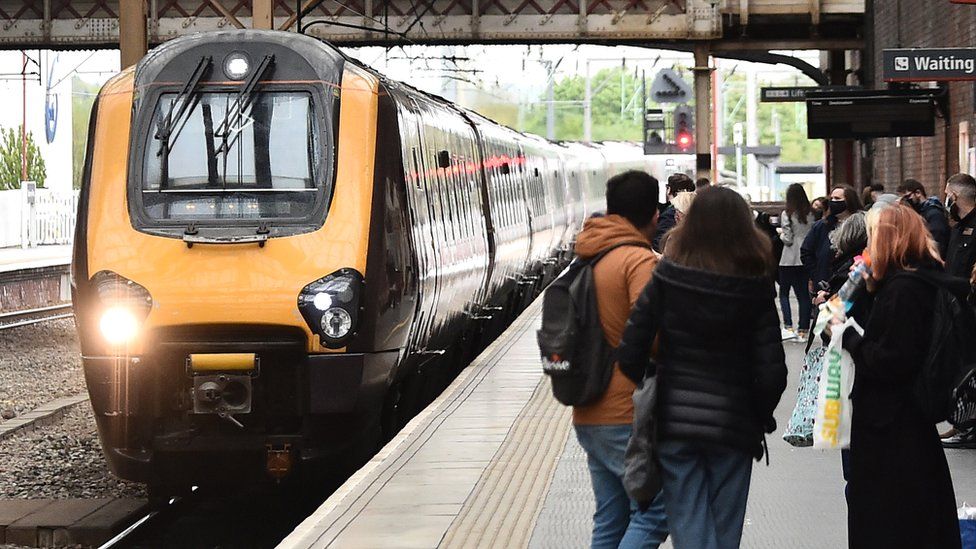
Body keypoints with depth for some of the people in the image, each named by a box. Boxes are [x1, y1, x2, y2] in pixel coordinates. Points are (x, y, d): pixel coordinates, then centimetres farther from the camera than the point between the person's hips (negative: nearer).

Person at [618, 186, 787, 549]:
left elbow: (630, 354, -9)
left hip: (674, 423, 0)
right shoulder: (755, 290, -6)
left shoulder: (666, 278, -6)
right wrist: (760, 418, 9)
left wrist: (651, 384, 10)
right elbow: (772, 371, -8)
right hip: (732, 424, 0)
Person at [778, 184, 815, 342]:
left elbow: (787, 239, -13)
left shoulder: (787, 214, -11)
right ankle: (803, 329, 6)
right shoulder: (810, 215, 1)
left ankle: (788, 326, -3)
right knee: (804, 294, 7)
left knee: (784, 293, 9)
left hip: (789, 260, -4)